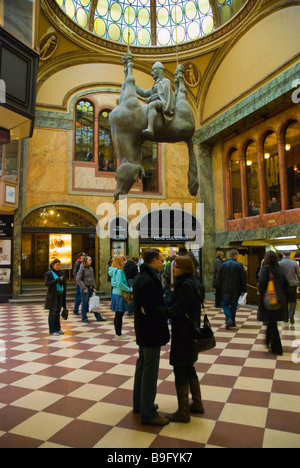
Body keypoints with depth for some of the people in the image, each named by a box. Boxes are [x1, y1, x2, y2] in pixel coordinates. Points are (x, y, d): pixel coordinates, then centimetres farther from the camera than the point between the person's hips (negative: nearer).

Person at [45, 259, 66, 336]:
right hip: (52, 295, -5)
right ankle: (52, 330, 7)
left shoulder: (61, 273, 10)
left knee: (58, 312, 11)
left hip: (60, 294, 5)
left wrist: (64, 294, 9)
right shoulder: (49, 273, -5)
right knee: (53, 313, 0)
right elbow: (47, 283, -16)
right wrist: (57, 280, -23)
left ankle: (57, 328, 20)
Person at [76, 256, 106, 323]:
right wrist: (84, 288, -17)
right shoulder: (82, 268, -8)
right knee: (84, 303, 4)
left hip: (91, 288, 6)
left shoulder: (91, 268, 11)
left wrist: (94, 287, 8)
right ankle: (84, 318, 17)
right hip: (85, 288, -6)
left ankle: (98, 317, 13)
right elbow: (78, 280, -12)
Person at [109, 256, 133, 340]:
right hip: (119, 295, -10)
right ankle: (119, 334, 6)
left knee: (118, 315, 15)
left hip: (116, 294, 10)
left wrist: (128, 289, 13)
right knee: (119, 315, -2)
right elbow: (120, 284, -24)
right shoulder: (119, 271, -16)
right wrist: (129, 289, -15)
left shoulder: (114, 271, 14)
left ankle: (117, 334, 23)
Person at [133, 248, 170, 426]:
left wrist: (164, 304, 1)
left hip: (143, 331, 11)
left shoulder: (141, 278, 9)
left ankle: (139, 403, 36)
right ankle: (148, 413, 14)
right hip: (151, 332, -11)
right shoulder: (148, 281, -23)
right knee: (150, 371, 1)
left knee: (142, 365, 21)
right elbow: (149, 310, -27)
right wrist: (169, 309, -15)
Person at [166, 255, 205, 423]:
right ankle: (197, 404, 35)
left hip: (183, 334, -10)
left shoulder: (185, 285, -21)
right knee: (189, 368, 22)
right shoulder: (195, 282, 8)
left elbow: (177, 310, -28)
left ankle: (183, 412, 16)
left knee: (180, 371, 3)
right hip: (192, 332, 10)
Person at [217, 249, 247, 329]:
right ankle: (232, 322, 19)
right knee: (234, 305, 12)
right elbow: (243, 278, -6)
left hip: (226, 289, 1)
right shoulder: (239, 265, -7)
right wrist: (244, 289, 2)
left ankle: (229, 320, -12)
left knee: (226, 305, 9)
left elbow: (220, 278, 5)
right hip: (236, 289, 0)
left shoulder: (224, 264, 0)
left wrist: (220, 287, 15)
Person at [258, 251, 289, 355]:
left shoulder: (266, 269, -12)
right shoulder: (280, 270, 6)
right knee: (272, 322, 21)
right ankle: (269, 342, 36)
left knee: (272, 324, 2)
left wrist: (261, 292, -5)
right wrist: (281, 293, 16)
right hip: (280, 300, 6)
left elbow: (261, 283, -23)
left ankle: (277, 349, 6)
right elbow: (286, 284, 6)